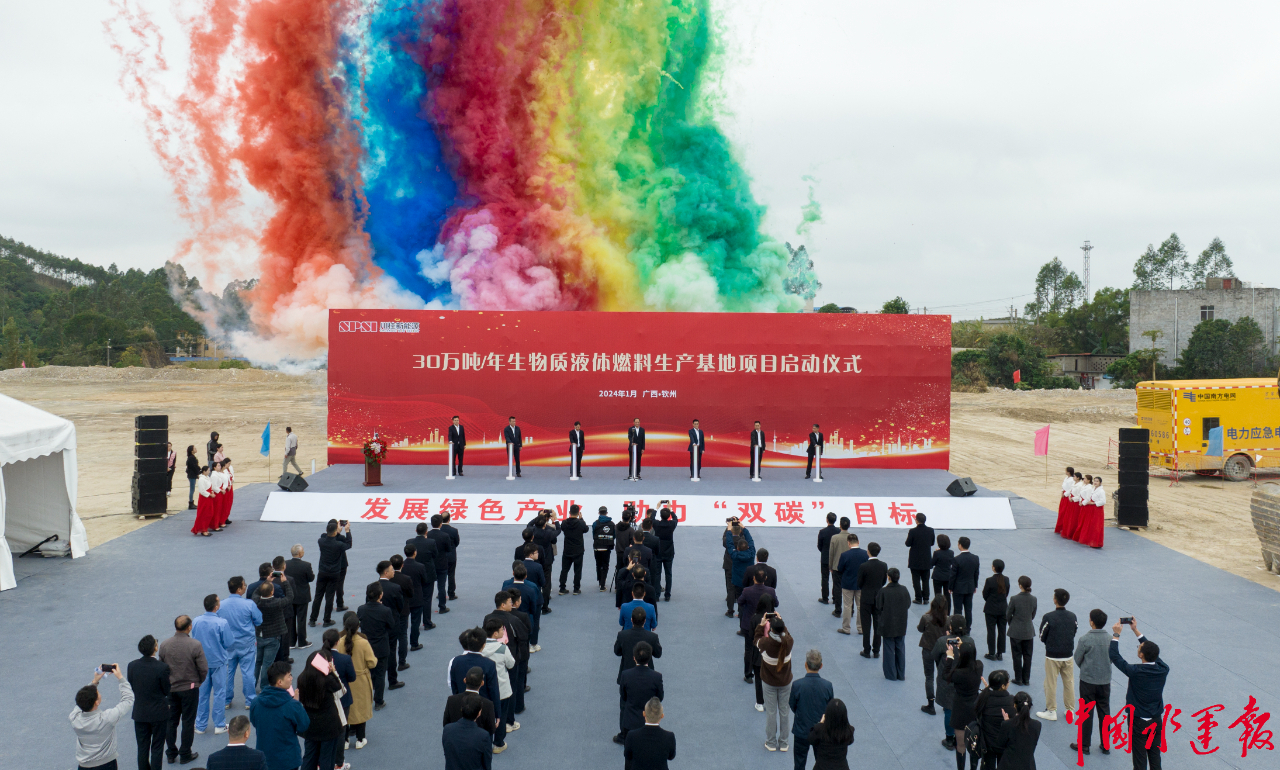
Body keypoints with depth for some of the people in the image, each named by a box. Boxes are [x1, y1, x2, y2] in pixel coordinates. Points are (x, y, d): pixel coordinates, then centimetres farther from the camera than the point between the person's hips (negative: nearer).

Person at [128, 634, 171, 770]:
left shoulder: (132, 665, -10)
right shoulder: (162, 667, -23)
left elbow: (131, 687, 0)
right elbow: (167, 691, -11)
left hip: (139, 712, 4)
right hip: (159, 713, -4)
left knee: (142, 747, 17)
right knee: (157, 748, 9)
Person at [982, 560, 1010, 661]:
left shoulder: (990, 580, -19)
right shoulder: (1006, 580, -5)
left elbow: (985, 595, -11)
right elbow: (1006, 594, 5)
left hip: (991, 609, -4)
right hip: (1003, 609, 4)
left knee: (991, 631, 6)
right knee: (1001, 631, 12)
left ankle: (991, 654, 11)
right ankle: (1000, 654, 18)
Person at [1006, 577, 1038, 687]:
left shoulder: (1014, 599, -18)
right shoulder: (1033, 599, -7)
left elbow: (1008, 615, -8)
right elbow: (1033, 615, 5)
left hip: (1016, 631, -3)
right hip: (1029, 631, 3)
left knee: (1017, 655, 9)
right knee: (1027, 656, 13)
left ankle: (1019, 679, 15)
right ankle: (1026, 679, 19)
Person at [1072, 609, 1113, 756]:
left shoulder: (1085, 639, -20)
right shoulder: (1110, 639, -9)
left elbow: (1077, 659, -9)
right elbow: (1113, 658, 2)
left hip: (1088, 680, -3)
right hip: (1105, 680, 3)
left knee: (1086, 713, 8)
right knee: (1104, 712, 15)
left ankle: (1084, 745, 16)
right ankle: (1105, 745, 23)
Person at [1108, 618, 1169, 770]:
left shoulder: (1135, 671, -26)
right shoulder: (1163, 670, -12)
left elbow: (1114, 656, -15)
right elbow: (1154, 653, 6)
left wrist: (1116, 635, -5)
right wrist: (1136, 631, 10)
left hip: (1138, 722, -4)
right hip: (1156, 721, 5)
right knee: (1155, 757, 18)